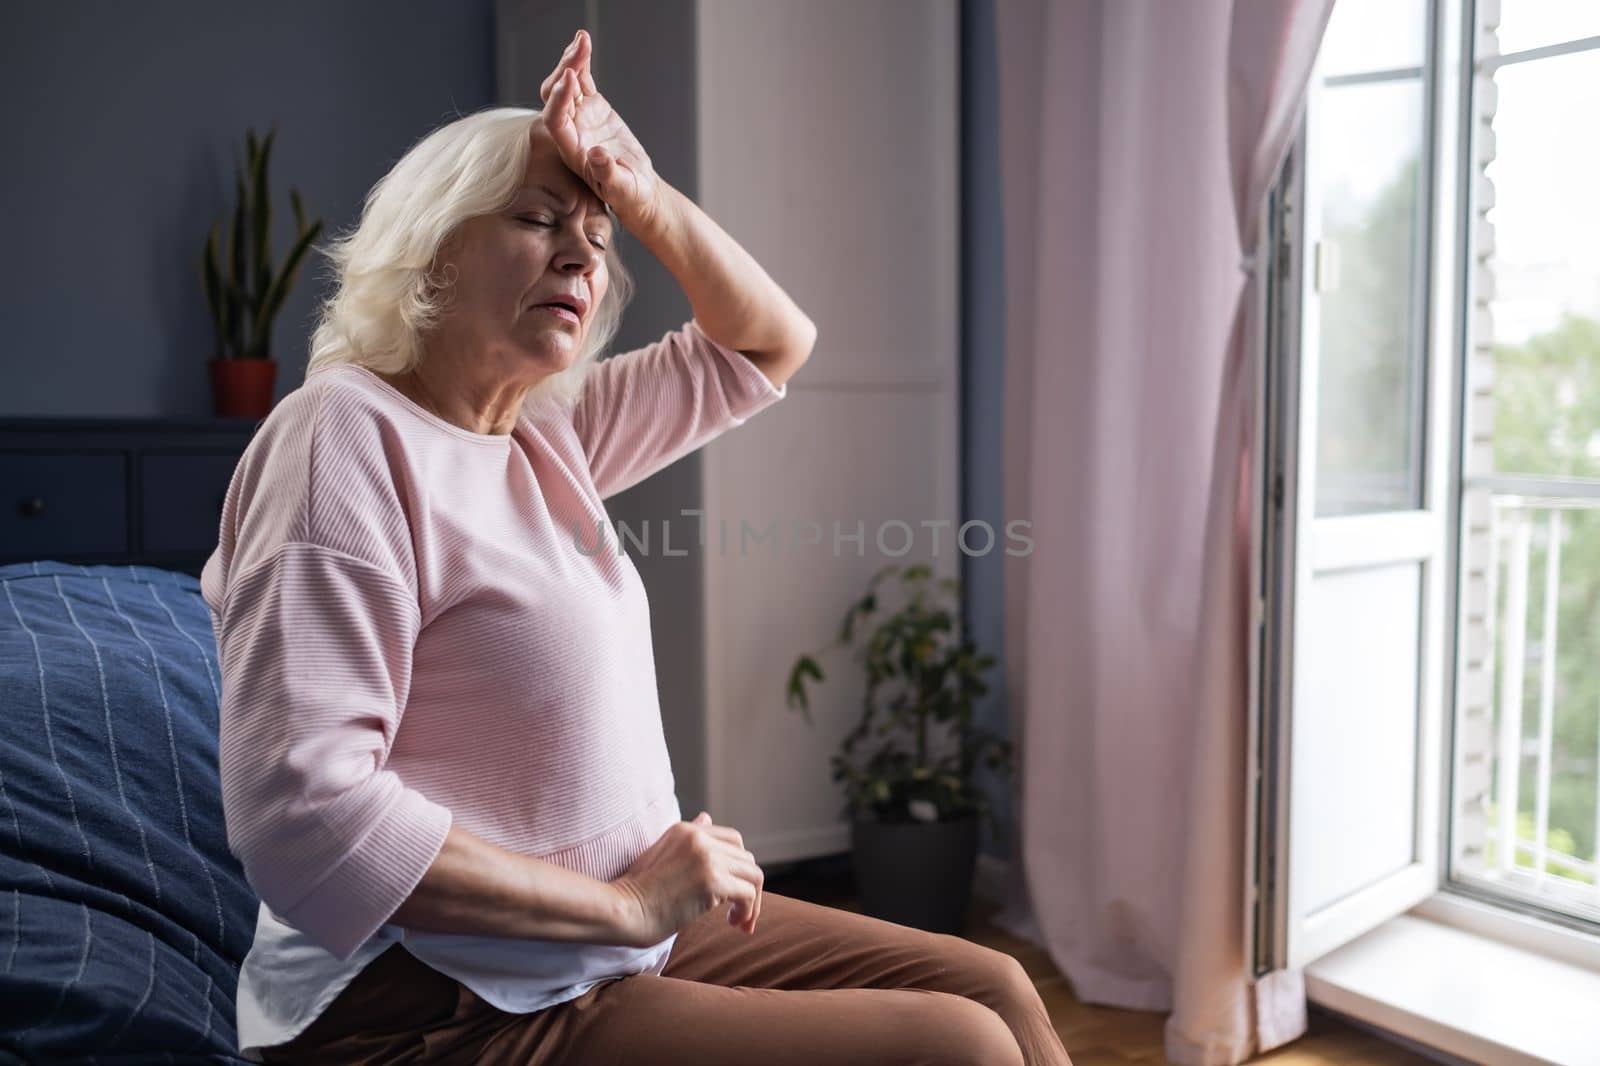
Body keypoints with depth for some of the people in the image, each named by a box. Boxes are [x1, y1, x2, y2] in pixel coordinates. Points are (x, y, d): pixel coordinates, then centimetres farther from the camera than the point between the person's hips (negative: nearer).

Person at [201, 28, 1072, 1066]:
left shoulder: (546, 437, 8)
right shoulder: (347, 435, -16)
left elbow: (771, 342, 18)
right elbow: (302, 818, -25)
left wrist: (643, 194, 1)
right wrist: (627, 902, -20)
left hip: (615, 936, 8)